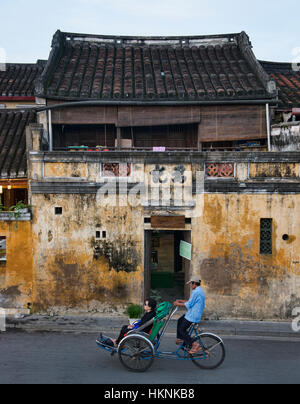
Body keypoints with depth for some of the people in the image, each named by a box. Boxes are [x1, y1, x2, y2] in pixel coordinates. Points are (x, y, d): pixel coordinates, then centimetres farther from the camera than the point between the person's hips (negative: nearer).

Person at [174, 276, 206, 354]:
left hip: (192, 316, -11)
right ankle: (180, 339, 33)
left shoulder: (196, 292, -22)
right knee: (180, 321, 25)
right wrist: (181, 301, 17)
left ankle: (195, 344, -8)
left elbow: (188, 304, -21)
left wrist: (178, 304, -9)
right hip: (194, 314, 11)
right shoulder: (200, 291, 11)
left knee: (181, 329, -4)